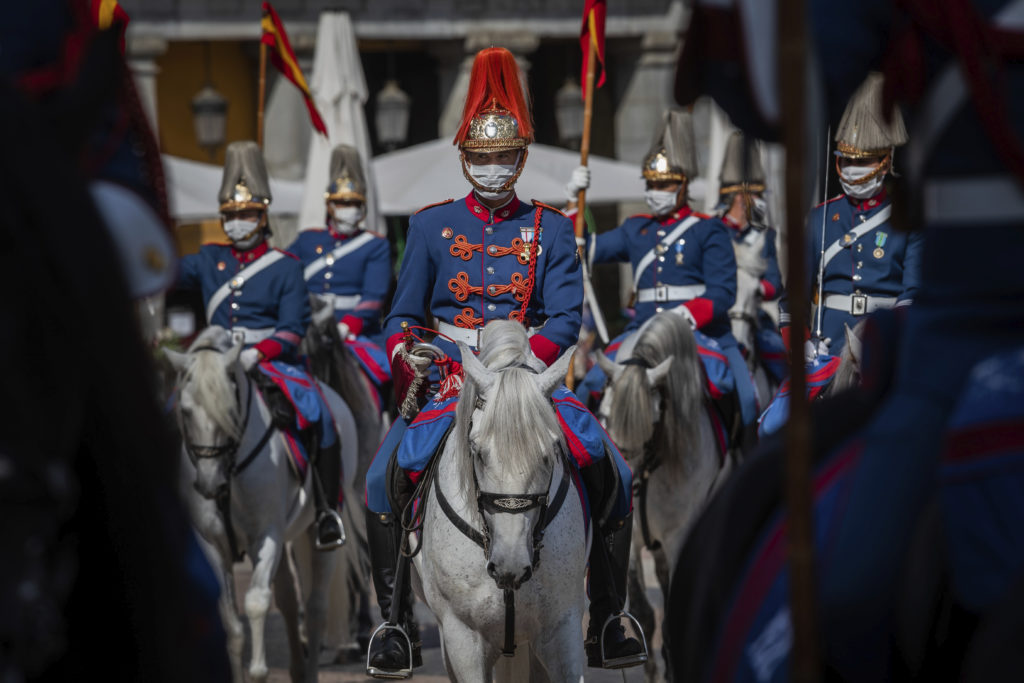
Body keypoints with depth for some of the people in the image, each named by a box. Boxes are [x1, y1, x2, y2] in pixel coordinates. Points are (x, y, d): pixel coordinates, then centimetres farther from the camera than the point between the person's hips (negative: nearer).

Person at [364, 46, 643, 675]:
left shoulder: (551, 231, 6)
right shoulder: (431, 226, 7)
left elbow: (566, 319, -3)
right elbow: (404, 318, 8)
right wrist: (410, 376, -11)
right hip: (449, 378, 0)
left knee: (613, 475, -15)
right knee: (384, 478, -21)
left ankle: (607, 622, -2)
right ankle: (395, 622, -9)